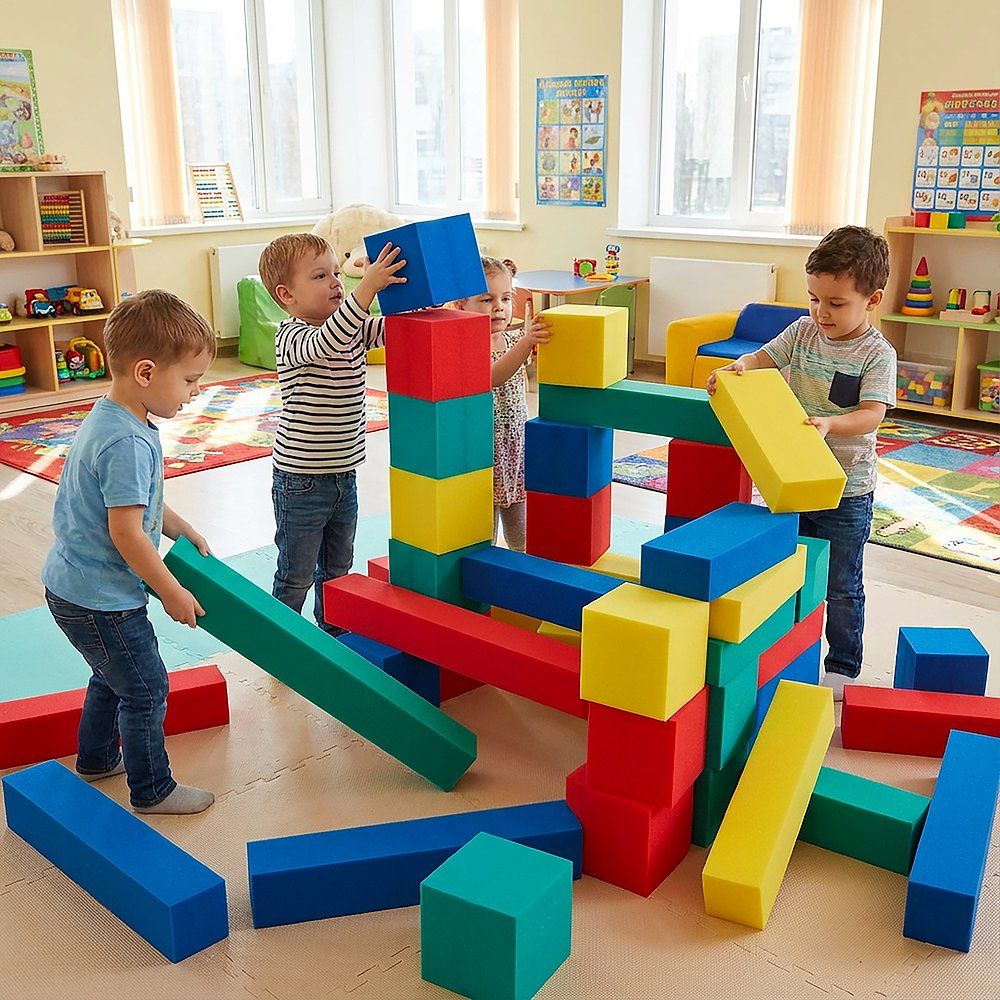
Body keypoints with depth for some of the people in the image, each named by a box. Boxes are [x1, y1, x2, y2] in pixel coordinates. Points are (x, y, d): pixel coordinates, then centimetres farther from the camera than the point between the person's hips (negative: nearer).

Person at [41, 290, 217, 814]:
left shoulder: (110, 418, 4)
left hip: (76, 587, 10)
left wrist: (186, 533, 19)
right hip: (101, 599, -10)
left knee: (113, 677, 28)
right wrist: (173, 592, -17)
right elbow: (126, 533, -27)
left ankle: (97, 759, 48)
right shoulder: (128, 443, -29)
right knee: (146, 690, 6)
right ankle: (152, 790, 23)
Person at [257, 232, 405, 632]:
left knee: (337, 569, 23)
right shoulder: (292, 336, -18)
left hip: (344, 476, 7)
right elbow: (325, 343, -38)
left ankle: (334, 637, 40)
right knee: (295, 577, 7)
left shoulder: (355, 328, 4)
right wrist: (367, 287, -46)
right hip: (300, 482, -7)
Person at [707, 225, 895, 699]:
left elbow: (872, 414, -23)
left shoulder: (877, 353, -14)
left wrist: (830, 424, -41)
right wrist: (739, 366, -22)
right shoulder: (804, 331, 0)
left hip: (846, 490, -5)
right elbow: (766, 357, 1)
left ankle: (842, 666, 25)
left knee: (842, 586, 8)